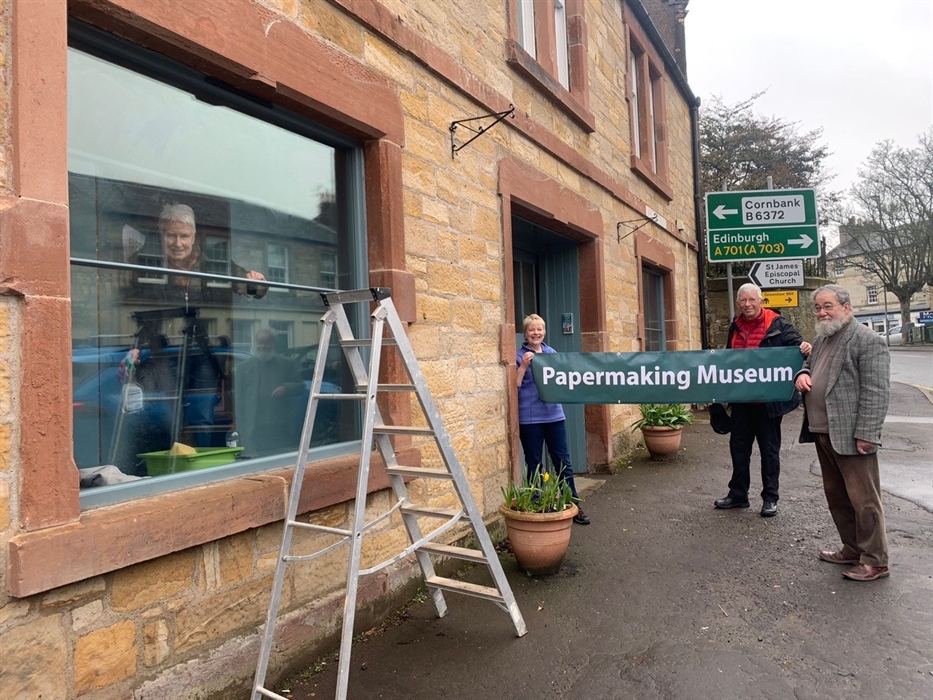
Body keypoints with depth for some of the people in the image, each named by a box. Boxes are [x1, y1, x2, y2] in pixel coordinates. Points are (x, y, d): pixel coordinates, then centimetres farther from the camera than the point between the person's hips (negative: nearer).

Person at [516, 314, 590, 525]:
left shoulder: (552, 353, 10)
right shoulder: (519, 356, -3)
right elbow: (514, 387, -8)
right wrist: (524, 366, -19)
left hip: (554, 414, 4)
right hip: (529, 418, -4)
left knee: (563, 461, 8)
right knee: (534, 464, 8)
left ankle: (573, 505, 18)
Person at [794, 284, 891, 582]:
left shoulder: (868, 341, -11)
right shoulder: (821, 339, 15)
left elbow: (876, 392, -16)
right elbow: (808, 364, 30)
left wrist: (865, 434, -20)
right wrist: (802, 375, 6)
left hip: (851, 435, -9)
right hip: (823, 433, 9)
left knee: (863, 499, 1)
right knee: (836, 496, 17)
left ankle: (875, 561, 14)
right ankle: (852, 549, 32)